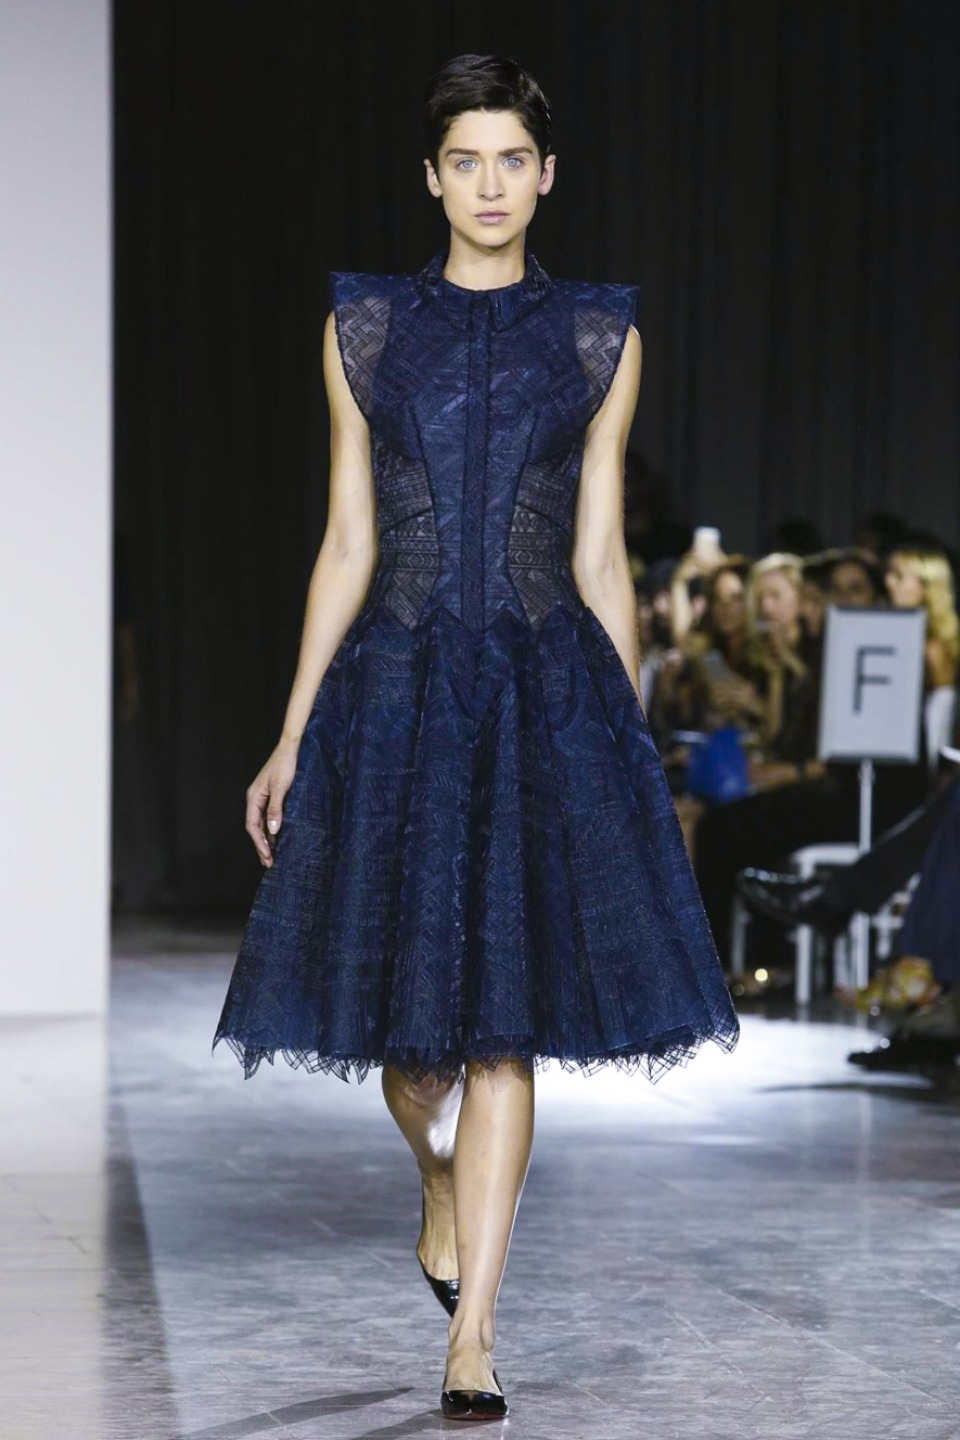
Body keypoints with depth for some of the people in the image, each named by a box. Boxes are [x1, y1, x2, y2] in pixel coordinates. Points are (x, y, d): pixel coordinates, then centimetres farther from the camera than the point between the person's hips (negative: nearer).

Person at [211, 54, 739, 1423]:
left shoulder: (599, 338, 5)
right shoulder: (366, 327, 6)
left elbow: (599, 558, 7)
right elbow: (347, 545, 6)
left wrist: (630, 742, 5)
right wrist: (292, 739, 3)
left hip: (547, 691, -1)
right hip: (398, 686, 1)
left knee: (506, 1014, -7)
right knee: (409, 1004, 8)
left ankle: (472, 1329, -5)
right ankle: (444, 1189, 41)